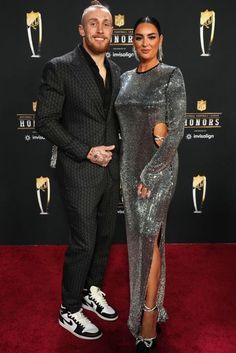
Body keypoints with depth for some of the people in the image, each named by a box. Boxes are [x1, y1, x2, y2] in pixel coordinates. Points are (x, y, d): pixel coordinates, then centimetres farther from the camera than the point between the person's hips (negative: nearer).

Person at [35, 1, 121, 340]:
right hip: (80, 172, -6)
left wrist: (117, 157, 8)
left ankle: (92, 292, 39)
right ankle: (69, 311, 25)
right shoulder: (59, 68, -10)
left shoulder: (115, 70, 10)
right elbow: (45, 121, -11)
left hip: (111, 170, 7)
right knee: (83, 243, 3)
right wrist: (86, 152, -17)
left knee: (105, 237, 16)